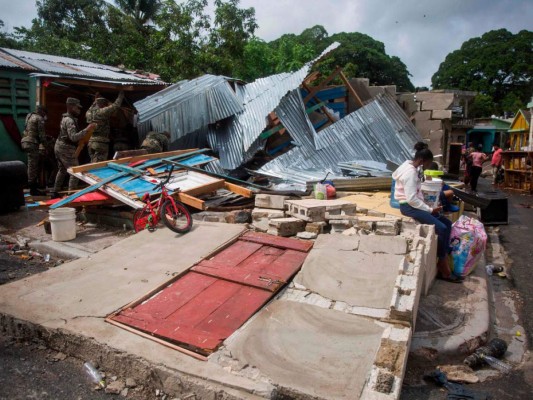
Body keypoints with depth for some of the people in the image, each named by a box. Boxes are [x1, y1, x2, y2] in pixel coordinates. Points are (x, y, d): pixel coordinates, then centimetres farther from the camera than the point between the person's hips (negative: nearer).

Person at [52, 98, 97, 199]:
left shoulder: (66, 118, 14)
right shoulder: (69, 120, -19)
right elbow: (73, 137, -30)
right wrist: (86, 130, -35)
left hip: (59, 146, 11)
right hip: (67, 149, -11)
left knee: (62, 171, 20)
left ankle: (55, 193, 27)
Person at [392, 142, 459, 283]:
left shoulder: (413, 168, 12)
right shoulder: (410, 172, -20)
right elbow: (411, 199, -25)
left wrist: (427, 207, 6)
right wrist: (429, 209, -16)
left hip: (415, 204, 10)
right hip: (408, 206, -10)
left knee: (447, 223, 4)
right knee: (441, 229, -17)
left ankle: (443, 259, 4)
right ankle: (443, 268, -4)